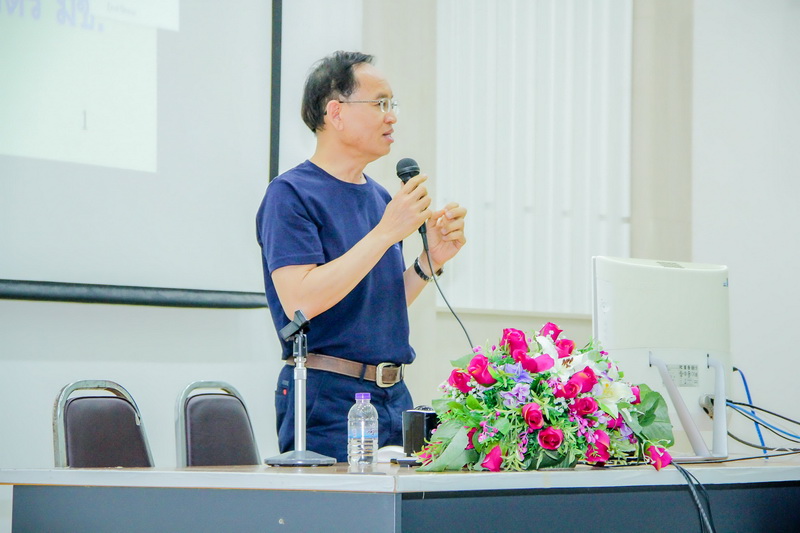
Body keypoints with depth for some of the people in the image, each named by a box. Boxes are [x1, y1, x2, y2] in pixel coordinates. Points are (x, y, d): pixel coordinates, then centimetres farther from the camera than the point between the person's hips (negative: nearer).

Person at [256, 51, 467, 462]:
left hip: (393, 396, 8)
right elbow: (299, 301, -22)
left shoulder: (379, 198, 17)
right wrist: (386, 232, -20)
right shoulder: (290, 194, -8)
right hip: (328, 396, -8)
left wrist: (430, 260, 4)